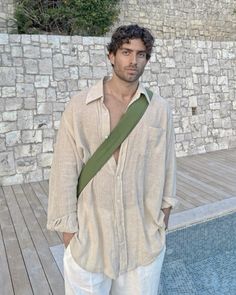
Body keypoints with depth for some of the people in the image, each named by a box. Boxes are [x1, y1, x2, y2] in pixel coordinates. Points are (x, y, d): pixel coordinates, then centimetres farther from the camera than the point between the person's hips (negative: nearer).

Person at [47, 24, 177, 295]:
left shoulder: (159, 108, -4)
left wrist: (165, 209, 11)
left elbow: (166, 163, 5)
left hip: (144, 229, 2)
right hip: (90, 229, -1)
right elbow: (64, 170, -6)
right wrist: (67, 226, -4)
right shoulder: (79, 107, -9)